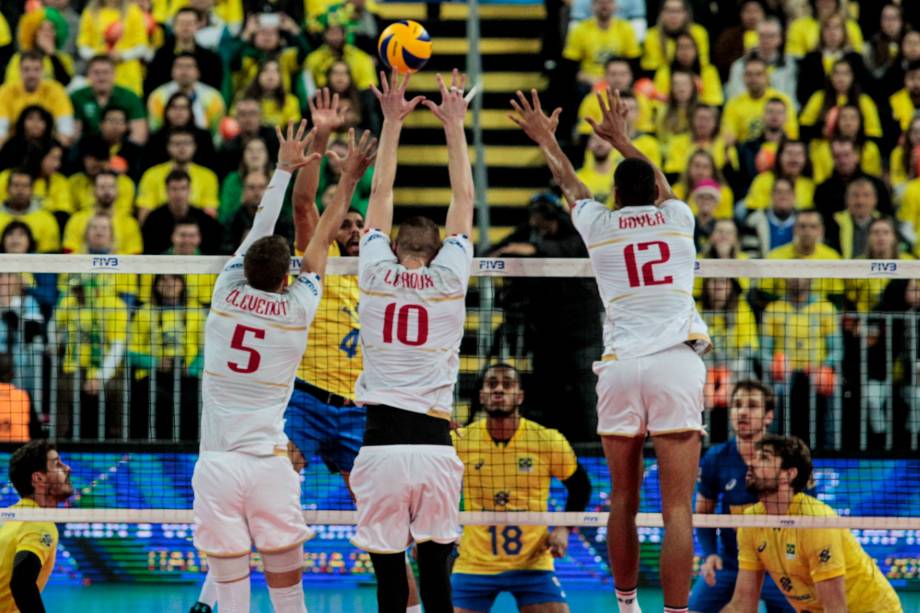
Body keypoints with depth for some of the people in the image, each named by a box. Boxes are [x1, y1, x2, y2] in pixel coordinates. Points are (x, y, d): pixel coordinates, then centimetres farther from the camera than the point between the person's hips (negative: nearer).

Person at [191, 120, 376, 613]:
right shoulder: (297, 310, 1)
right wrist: (348, 179, 28)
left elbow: (259, 229, 18)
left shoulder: (226, 295, 2)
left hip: (216, 464, 1)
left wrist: (285, 169, 29)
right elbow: (322, 240, 15)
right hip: (268, 463, -1)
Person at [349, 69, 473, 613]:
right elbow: (464, 197, 17)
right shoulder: (449, 279, 6)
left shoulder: (376, 275, 6)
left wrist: (393, 120, 26)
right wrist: (454, 123, 25)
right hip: (434, 444, 0)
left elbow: (381, 192, 20)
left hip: (381, 445, 0)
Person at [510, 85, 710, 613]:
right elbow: (658, 184, 38)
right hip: (676, 364, -1)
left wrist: (547, 139, 53)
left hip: (620, 367, 1)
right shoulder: (677, 218, 14)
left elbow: (569, 183, 36)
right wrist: (622, 139, 51)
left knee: (624, 500, 14)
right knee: (677, 508, -8)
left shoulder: (599, 224, 14)